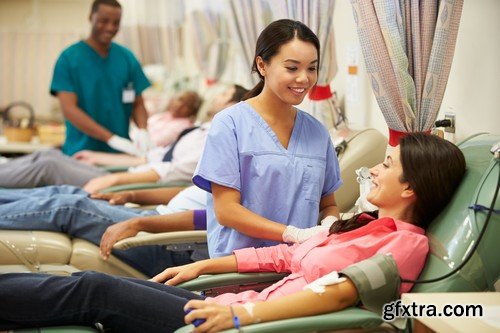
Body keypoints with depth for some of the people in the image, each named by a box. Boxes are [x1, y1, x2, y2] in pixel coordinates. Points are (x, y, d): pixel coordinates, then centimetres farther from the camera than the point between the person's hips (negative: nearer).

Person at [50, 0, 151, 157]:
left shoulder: (128, 58, 6)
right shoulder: (69, 58, -3)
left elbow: (138, 103, 9)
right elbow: (69, 109, -11)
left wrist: (142, 130, -14)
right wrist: (111, 138, -22)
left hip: (120, 154, 3)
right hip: (81, 153, -3)